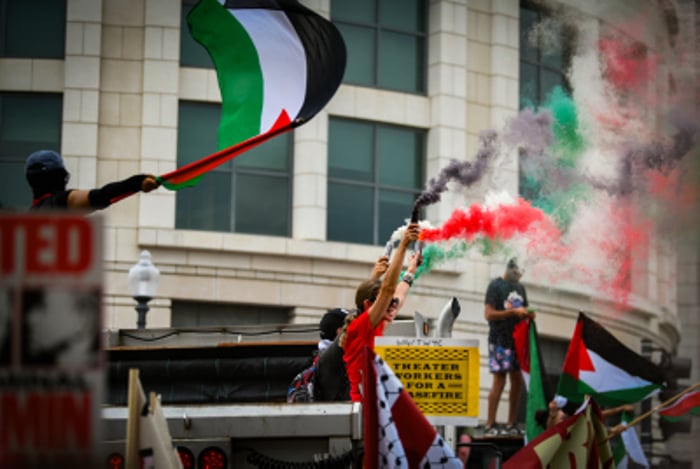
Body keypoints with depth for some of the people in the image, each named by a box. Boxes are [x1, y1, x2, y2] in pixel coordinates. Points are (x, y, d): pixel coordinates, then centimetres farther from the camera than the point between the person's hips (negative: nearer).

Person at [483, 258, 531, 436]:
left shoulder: (520, 288, 17)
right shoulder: (495, 286, -5)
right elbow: (489, 314, -12)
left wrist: (528, 314, 3)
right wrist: (513, 312, -17)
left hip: (517, 340, 7)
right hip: (500, 340, -7)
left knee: (517, 381, 6)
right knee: (499, 380, -10)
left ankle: (511, 426, 13)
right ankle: (490, 426, -7)